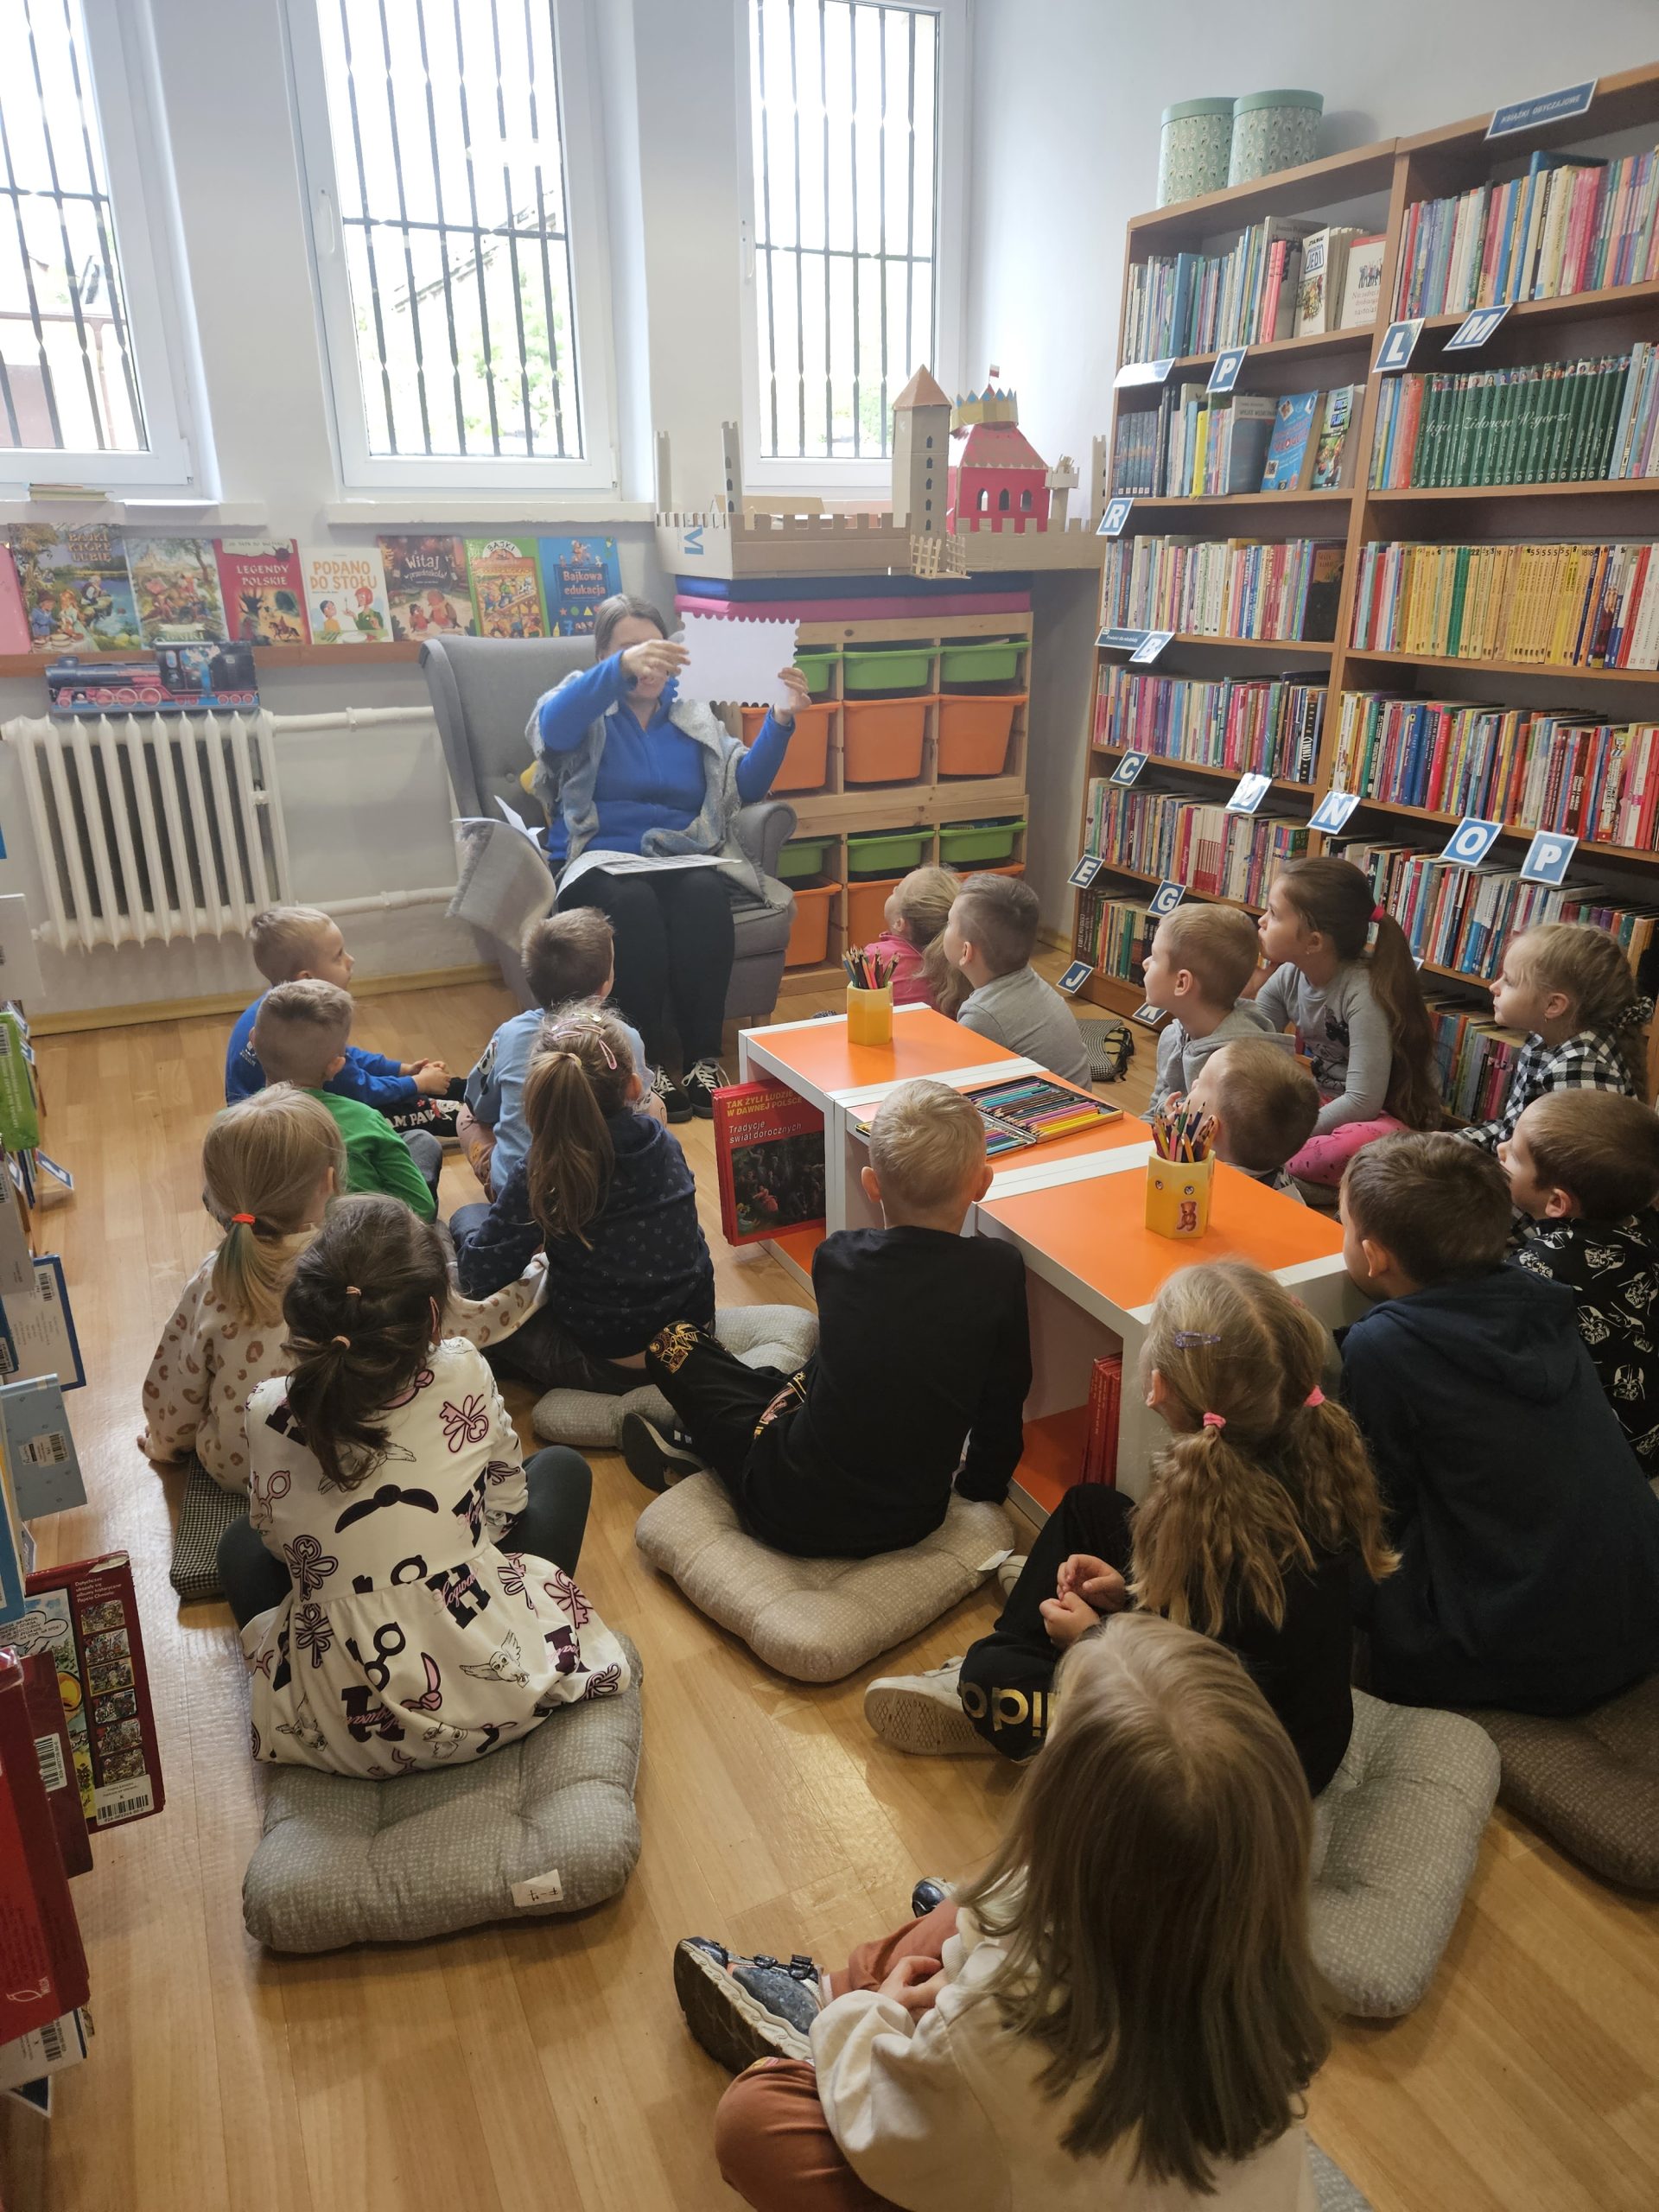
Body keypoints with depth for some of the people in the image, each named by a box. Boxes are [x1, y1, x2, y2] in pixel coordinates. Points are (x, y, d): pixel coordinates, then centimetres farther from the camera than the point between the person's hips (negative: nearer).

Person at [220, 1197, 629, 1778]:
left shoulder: (270, 1414, -13)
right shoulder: (464, 1377, -15)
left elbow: (275, 1535, 6)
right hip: (499, 1698, -1)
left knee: (240, 1543, 29)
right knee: (562, 1467, 21)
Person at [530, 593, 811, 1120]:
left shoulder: (692, 715, 19)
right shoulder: (587, 706, 10)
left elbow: (745, 785, 5)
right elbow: (553, 726, -18)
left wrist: (781, 720, -11)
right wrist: (622, 667, -33)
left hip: (680, 860, 2)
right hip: (598, 861, -2)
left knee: (704, 894, -32)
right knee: (633, 901, -35)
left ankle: (704, 1058, -28)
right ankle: (649, 1063, -28)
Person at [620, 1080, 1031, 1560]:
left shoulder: (836, 1258, -12)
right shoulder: (1000, 1271, -12)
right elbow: (1005, 1396, 1)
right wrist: (983, 1483, 17)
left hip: (795, 1519, -2)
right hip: (914, 1520, 3)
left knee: (674, 1344, 11)